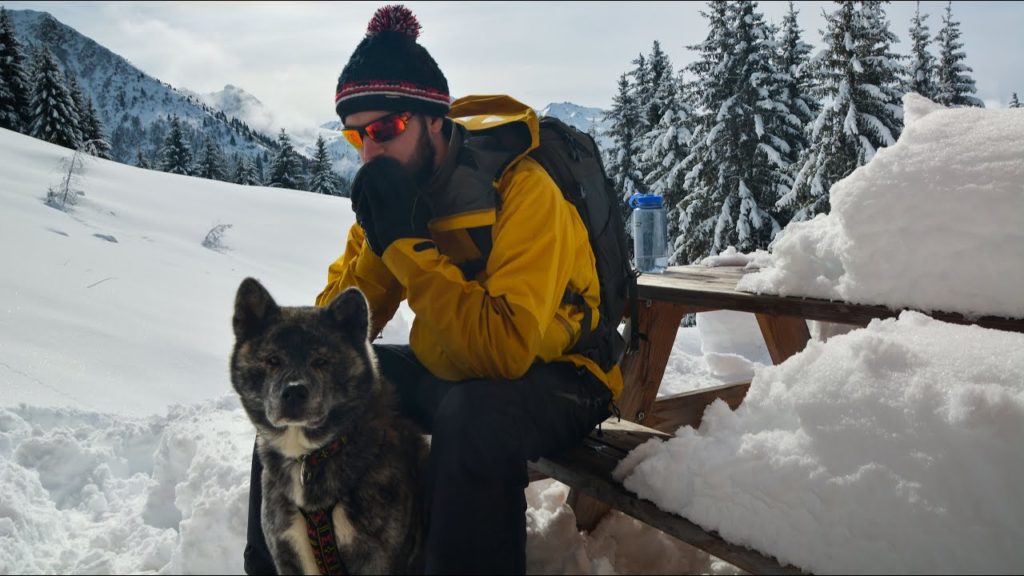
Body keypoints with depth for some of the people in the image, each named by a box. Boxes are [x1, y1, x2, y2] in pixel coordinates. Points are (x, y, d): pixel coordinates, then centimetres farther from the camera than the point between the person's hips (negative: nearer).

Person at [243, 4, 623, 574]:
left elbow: (506, 350, -34)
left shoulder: (524, 192, -26)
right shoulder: (393, 188, -4)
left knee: (472, 415, -38)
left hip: (553, 379, -6)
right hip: (446, 372, 7)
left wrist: (408, 242, -34)